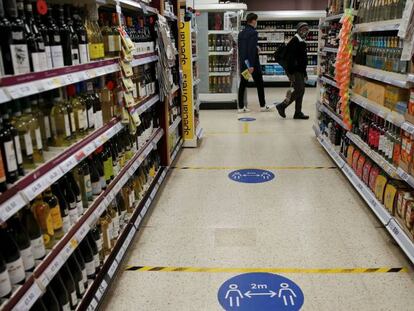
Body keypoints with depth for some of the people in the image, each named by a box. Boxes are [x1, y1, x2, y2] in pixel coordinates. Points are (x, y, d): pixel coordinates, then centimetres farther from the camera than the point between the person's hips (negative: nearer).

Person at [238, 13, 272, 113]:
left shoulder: (241, 33, 10)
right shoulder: (253, 33, -14)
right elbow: (252, 50, -20)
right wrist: (252, 65, -22)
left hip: (243, 62, 7)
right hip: (252, 63, -7)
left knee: (242, 84, 7)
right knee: (259, 84, 6)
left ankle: (241, 107, 7)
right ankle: (263, 105, 13)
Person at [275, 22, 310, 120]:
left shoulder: (302, 42, 17)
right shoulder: (294, 41, -13)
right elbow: (290, 58, -20)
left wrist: (305, 73, 23)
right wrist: (291, 73, -25)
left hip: (300, 71, 10)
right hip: (294, 71, -9)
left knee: (301, 91, 8)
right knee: (299, 90, -13)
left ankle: (298, 113, 13)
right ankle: (282, 106, -3)